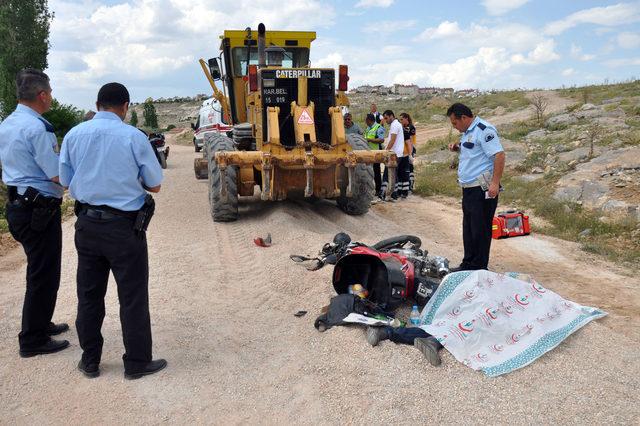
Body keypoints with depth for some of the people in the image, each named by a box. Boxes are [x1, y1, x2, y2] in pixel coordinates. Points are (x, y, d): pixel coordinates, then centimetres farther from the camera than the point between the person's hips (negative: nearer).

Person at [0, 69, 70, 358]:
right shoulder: (37, 128, -20)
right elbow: (58, 176, -19)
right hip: (39, 210, -10)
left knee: (40, 271, 22)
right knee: (43, 275, 2)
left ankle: (40, 324, 37)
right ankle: (32, 341, 14)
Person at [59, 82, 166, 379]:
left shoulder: (74, 135, 0)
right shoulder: (133, 137, -12)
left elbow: (66, 181, 8)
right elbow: (155, 185, -6)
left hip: (87, 224, 5)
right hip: (125, 226, -4)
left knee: (89, 294, 16)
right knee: (132, 296, 7)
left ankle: (90, 361, 29)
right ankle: (137, 363, 17)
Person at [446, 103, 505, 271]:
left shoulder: (484, 130, -14)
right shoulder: (468, 132, 17)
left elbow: (499, 155, -20)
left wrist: (495, 183, -25)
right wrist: (458, 148, 11)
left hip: (482, 190, -10)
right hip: (469, 188, 10)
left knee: (480, 230, -2)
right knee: (468, 229, 15)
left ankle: (479, 269, 7)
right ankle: (468, 265, 26)